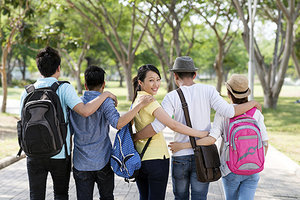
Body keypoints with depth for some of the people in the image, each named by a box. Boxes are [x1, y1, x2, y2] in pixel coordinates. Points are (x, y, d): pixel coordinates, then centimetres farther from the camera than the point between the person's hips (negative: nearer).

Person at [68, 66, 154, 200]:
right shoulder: (105, 102, -10)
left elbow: (69, 131, 7)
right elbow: (118, 123, -26)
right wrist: (140, 104, -25)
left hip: (81, 163, 2)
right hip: (103, 163, -2)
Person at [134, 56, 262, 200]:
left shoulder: (172, 97, -8)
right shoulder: (208, 91, -5)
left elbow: (157, 126, -17)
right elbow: (228, 111, -15)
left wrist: (134, 137, -4)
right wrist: (252, 103, 0)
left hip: (180, 157, 0)